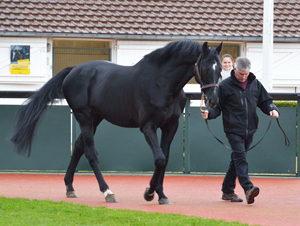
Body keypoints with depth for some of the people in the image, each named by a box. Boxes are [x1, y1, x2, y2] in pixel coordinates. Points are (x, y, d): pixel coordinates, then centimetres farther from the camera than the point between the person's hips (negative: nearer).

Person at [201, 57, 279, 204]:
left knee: (237, 160, 12)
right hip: (234, 130, -5)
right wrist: (209, 113, -19)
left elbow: (265, 101, 17)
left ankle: (227, 191, 20)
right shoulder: (225, 86, -2)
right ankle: (248, 188, -31)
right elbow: (218, 106, 1)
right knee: (241, 159, -17)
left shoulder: (255, 84, 10)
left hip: (249, 130, 5)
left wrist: (272, 109, -4)